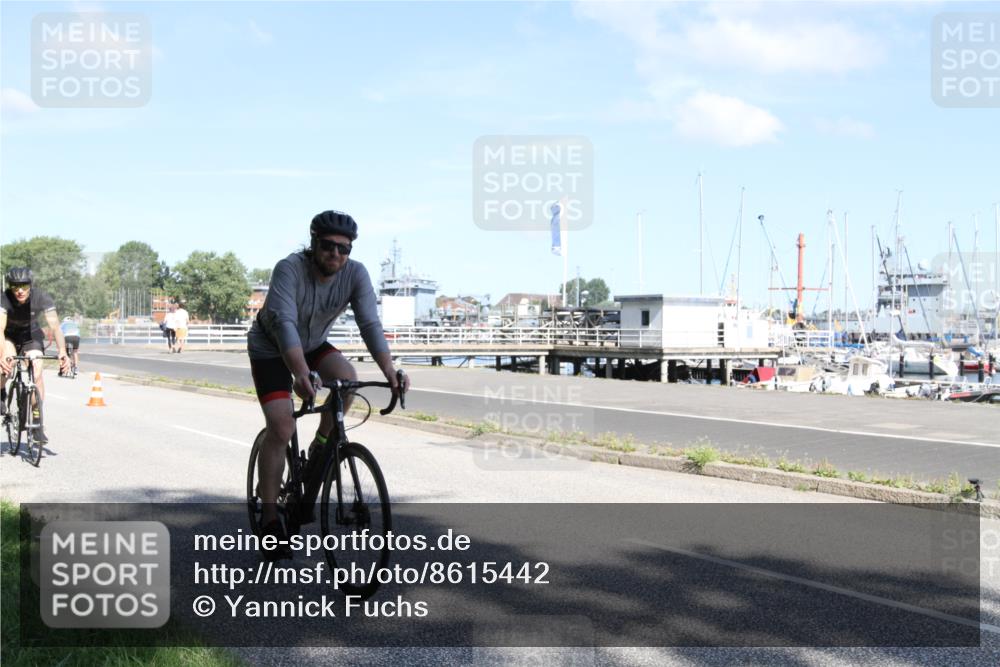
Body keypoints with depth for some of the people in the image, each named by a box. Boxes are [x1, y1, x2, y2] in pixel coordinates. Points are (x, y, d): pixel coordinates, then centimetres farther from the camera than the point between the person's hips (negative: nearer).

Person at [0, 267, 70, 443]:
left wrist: (63, 352, -50)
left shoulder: (42, 298, -29)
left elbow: (55, 326, -34)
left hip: (31, 335, 1)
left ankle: (37, 423, -8)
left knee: (37, 373, -18)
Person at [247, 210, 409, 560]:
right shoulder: (289, 269, -31)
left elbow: (370, 324, -27)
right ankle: (269, 520, -4)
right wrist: (301, 374, -57)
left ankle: (320, 448, -3)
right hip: (271, 348, -4)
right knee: (281, 427, -16)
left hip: (313, 344, 4)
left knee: (347, 377, -28)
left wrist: (389, 370, -42)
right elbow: (285, 323, -42)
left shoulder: (356, 274, -20)